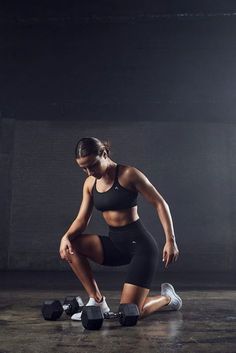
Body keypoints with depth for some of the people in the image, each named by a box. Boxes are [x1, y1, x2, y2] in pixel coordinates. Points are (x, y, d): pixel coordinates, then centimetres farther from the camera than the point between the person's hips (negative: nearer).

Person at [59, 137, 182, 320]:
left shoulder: (128, 174, -14)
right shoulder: (90, 183, 5)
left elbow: (160, 203, -12)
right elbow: (82, 219, 4)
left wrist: (171, 240, -19)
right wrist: (66, 237, -17)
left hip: (140, 245, -6)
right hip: (115, 244, 7)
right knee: (71, 245, -13)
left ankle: (168, 298, 22)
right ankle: (97, 301, -1)